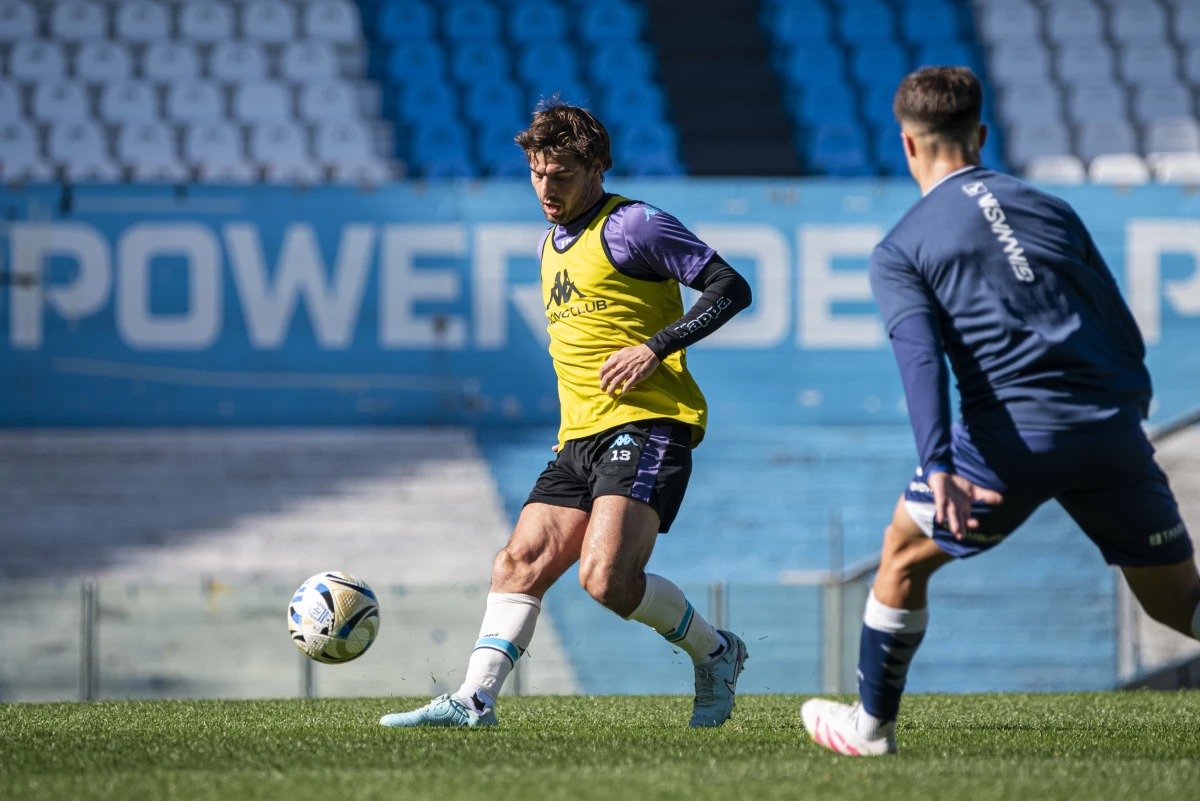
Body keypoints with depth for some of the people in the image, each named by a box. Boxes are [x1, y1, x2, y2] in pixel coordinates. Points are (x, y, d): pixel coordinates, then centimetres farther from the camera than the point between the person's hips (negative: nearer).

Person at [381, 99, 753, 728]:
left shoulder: (631, 226, -6)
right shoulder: (552, 245, 20)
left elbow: (730, 287, -10)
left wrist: (656, 347, -18)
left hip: (647, 425, -8)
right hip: (579, 438, 8)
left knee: (607, 576, -21)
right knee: (520, 562, -4)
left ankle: (716, 653, 0)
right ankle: (474, 700, -7)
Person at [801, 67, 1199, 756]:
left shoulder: (901, 250, 8)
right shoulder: (1051, 210, 20)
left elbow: (922, 358, -10)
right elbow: (1126, 337, 18)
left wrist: (938, 468, -21)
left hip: (1013, 433, -3)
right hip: (1113, 428, 3)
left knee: (904, 555, 22)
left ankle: (871, 726, 30)